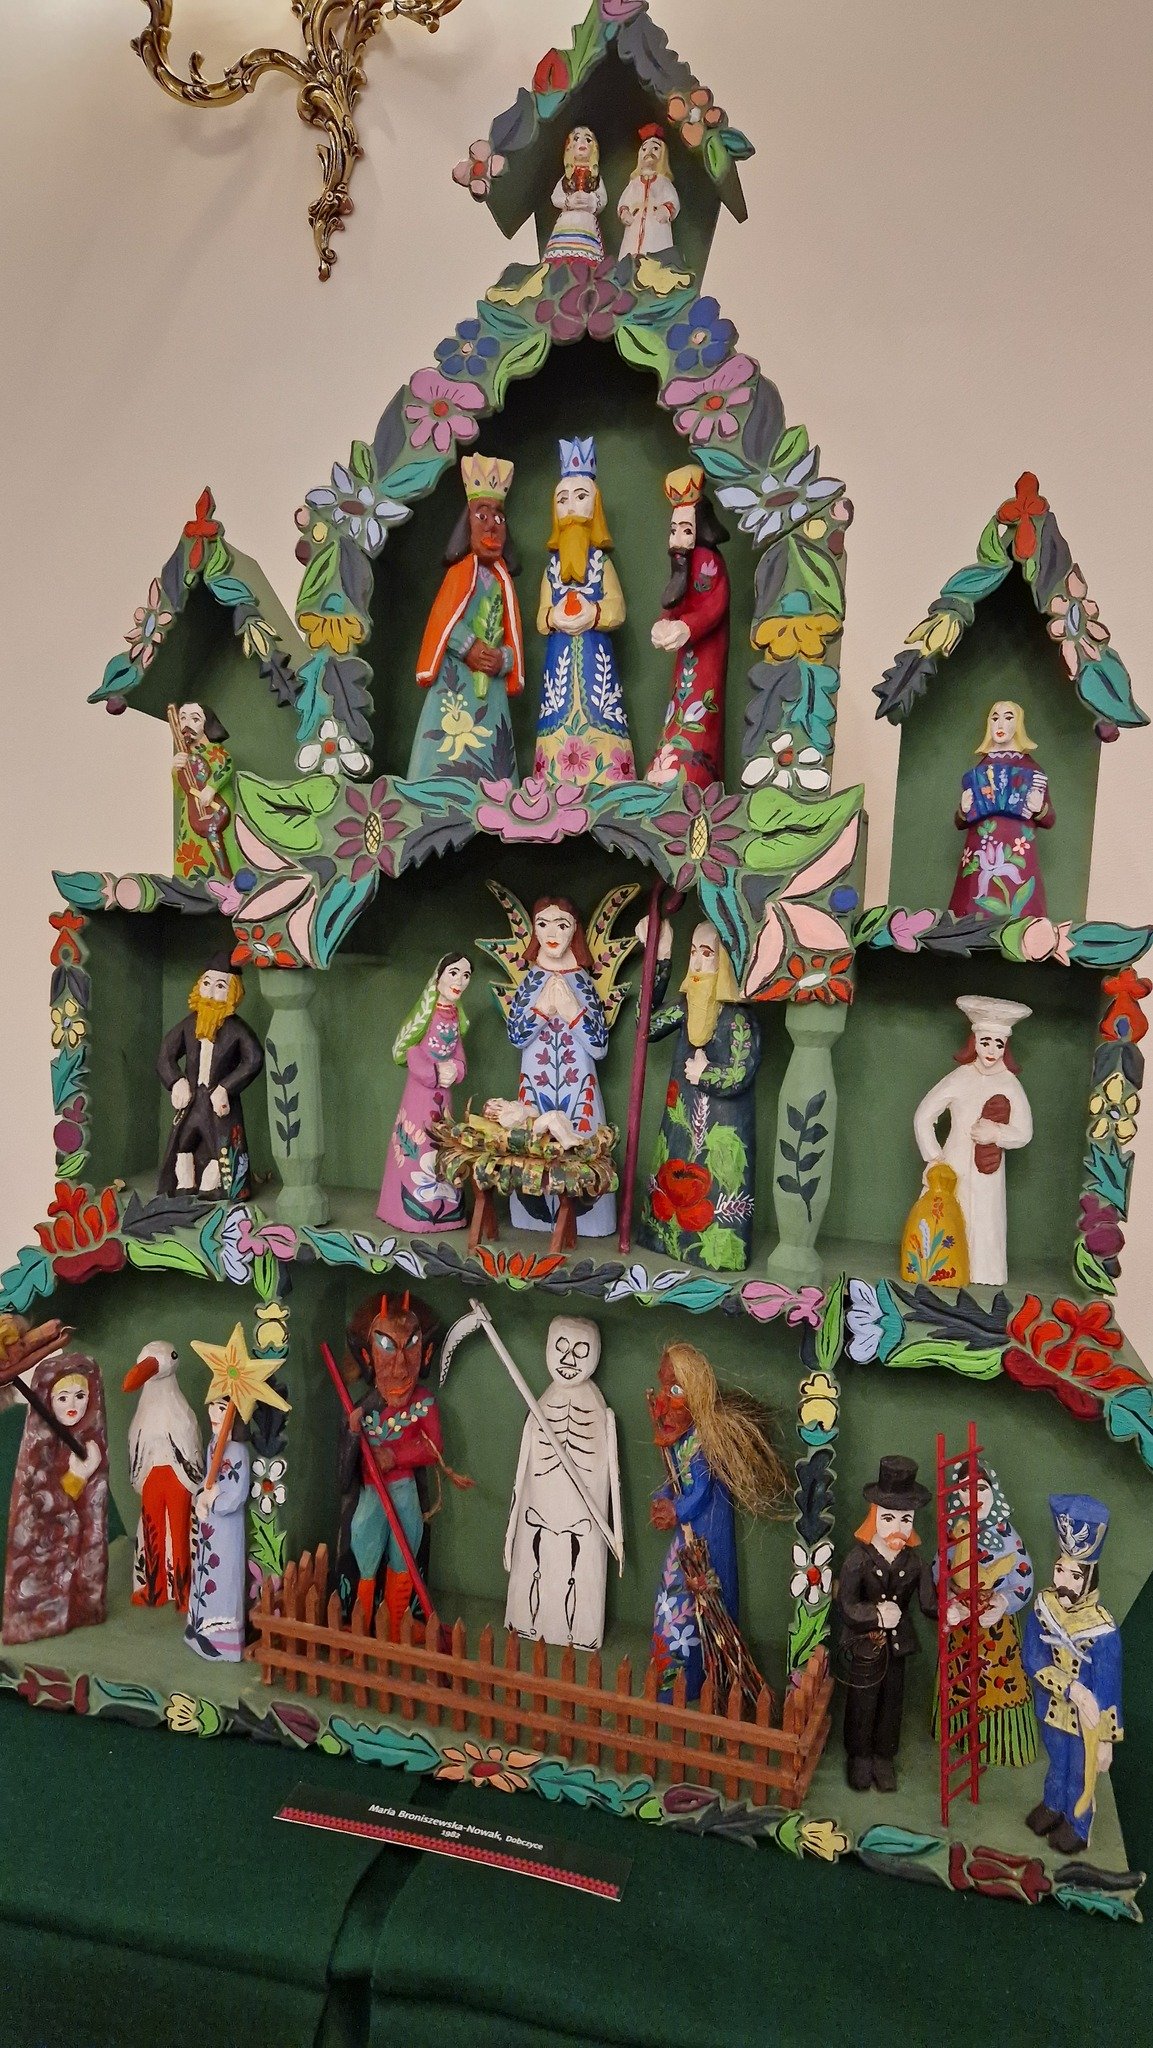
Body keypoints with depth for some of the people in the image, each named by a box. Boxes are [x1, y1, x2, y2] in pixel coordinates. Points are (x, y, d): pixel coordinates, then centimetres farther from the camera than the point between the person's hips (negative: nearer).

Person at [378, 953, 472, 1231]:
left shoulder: (456, 1016, 10)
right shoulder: (426, 1012, -9)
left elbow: (459, 1057, 10)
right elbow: (412, 1053, -14)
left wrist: (454, 1071, -10)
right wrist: (435, 1074, -19)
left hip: (443, 1095, 7)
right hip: (420, 1091, -6)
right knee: (417, 1147, -4)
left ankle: (442, 1207, 17)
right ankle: (413, 1209, 1)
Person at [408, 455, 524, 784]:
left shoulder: (502, 579, 15)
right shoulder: (461, 570, 0)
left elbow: (512, 635, 12)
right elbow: (443, 620, -10)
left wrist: (504, 660, -6)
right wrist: (468, 648, -17)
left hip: (491, 685, 6)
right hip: (456, 679, -6)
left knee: (490, 761, 4)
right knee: (449, 756, -11)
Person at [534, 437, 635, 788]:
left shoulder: (601, 561, 9)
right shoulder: (552, 564, 15)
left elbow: (617, 610, 0)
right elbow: (540, 618, 11)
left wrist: (595, 614, -20)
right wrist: (554, 618, -12)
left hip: (595, 657, -2)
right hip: (560, 657, 2)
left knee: (598, 724, -10)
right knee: (560, 720, -4)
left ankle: (605, 784, -9)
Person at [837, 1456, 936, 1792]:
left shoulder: (914, 1564, -10)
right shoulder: (858, 1559, -21)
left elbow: (928, 1602, -10)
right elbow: (845, 1606, -23)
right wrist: (876, 1615, -36)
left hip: (897, 1643, 3)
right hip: (864, 1644, -3)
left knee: (891, 1700, 18)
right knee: (862, 1701, 13)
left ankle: (884, 1756, 41)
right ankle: (859, 1757, 37)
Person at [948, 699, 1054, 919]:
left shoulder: (1031, 769, 9)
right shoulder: (978, 770, 14)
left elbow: (1049, 821, 11)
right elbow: (960, 824, 18)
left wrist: (1039, 809, -9)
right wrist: (964, 810, -3)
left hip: (1018, 859, -2)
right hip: (979, 859, 2)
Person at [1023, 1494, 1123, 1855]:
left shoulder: (1102, 1631, -32)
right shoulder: (1043, 1606, -21)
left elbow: (1108, 1690, -21)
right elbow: (1032, 1660, -16)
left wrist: (1106, 1741, -13)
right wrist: (1072, 1689, -29)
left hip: (1086, 1720, -3)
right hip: (1052, 1709, 3)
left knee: (1081, 1776, 23)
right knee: (1057, 1764, 30)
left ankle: (1076, 1827, 49)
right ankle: (1053, 1807, 57)